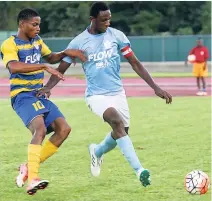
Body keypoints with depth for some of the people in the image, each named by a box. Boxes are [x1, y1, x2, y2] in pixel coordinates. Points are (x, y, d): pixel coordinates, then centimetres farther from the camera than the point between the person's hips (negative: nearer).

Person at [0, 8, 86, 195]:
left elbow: (51, 57, 31)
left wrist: (66, 53, 10)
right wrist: (45, 66, -34)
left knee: (64, 128, -4)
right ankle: (32, 179, -37)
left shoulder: (37, 40, 15)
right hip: (22, 95, -8)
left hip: (40, 94, 8)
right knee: (40, 128, -30)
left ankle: (29, 167, 3)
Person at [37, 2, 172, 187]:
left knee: (121, 132, 8)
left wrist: (155, 87, -5)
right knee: (118, 122, -28)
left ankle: (97, 152, 43)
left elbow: (135, 63, 1)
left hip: (118, 93, 4)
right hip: (96, 95, -4)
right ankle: (139, 170, -34)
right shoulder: (79, 42, -6)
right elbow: (61, 69, 0)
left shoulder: (116, 35, -2)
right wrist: (47, 87, -19)